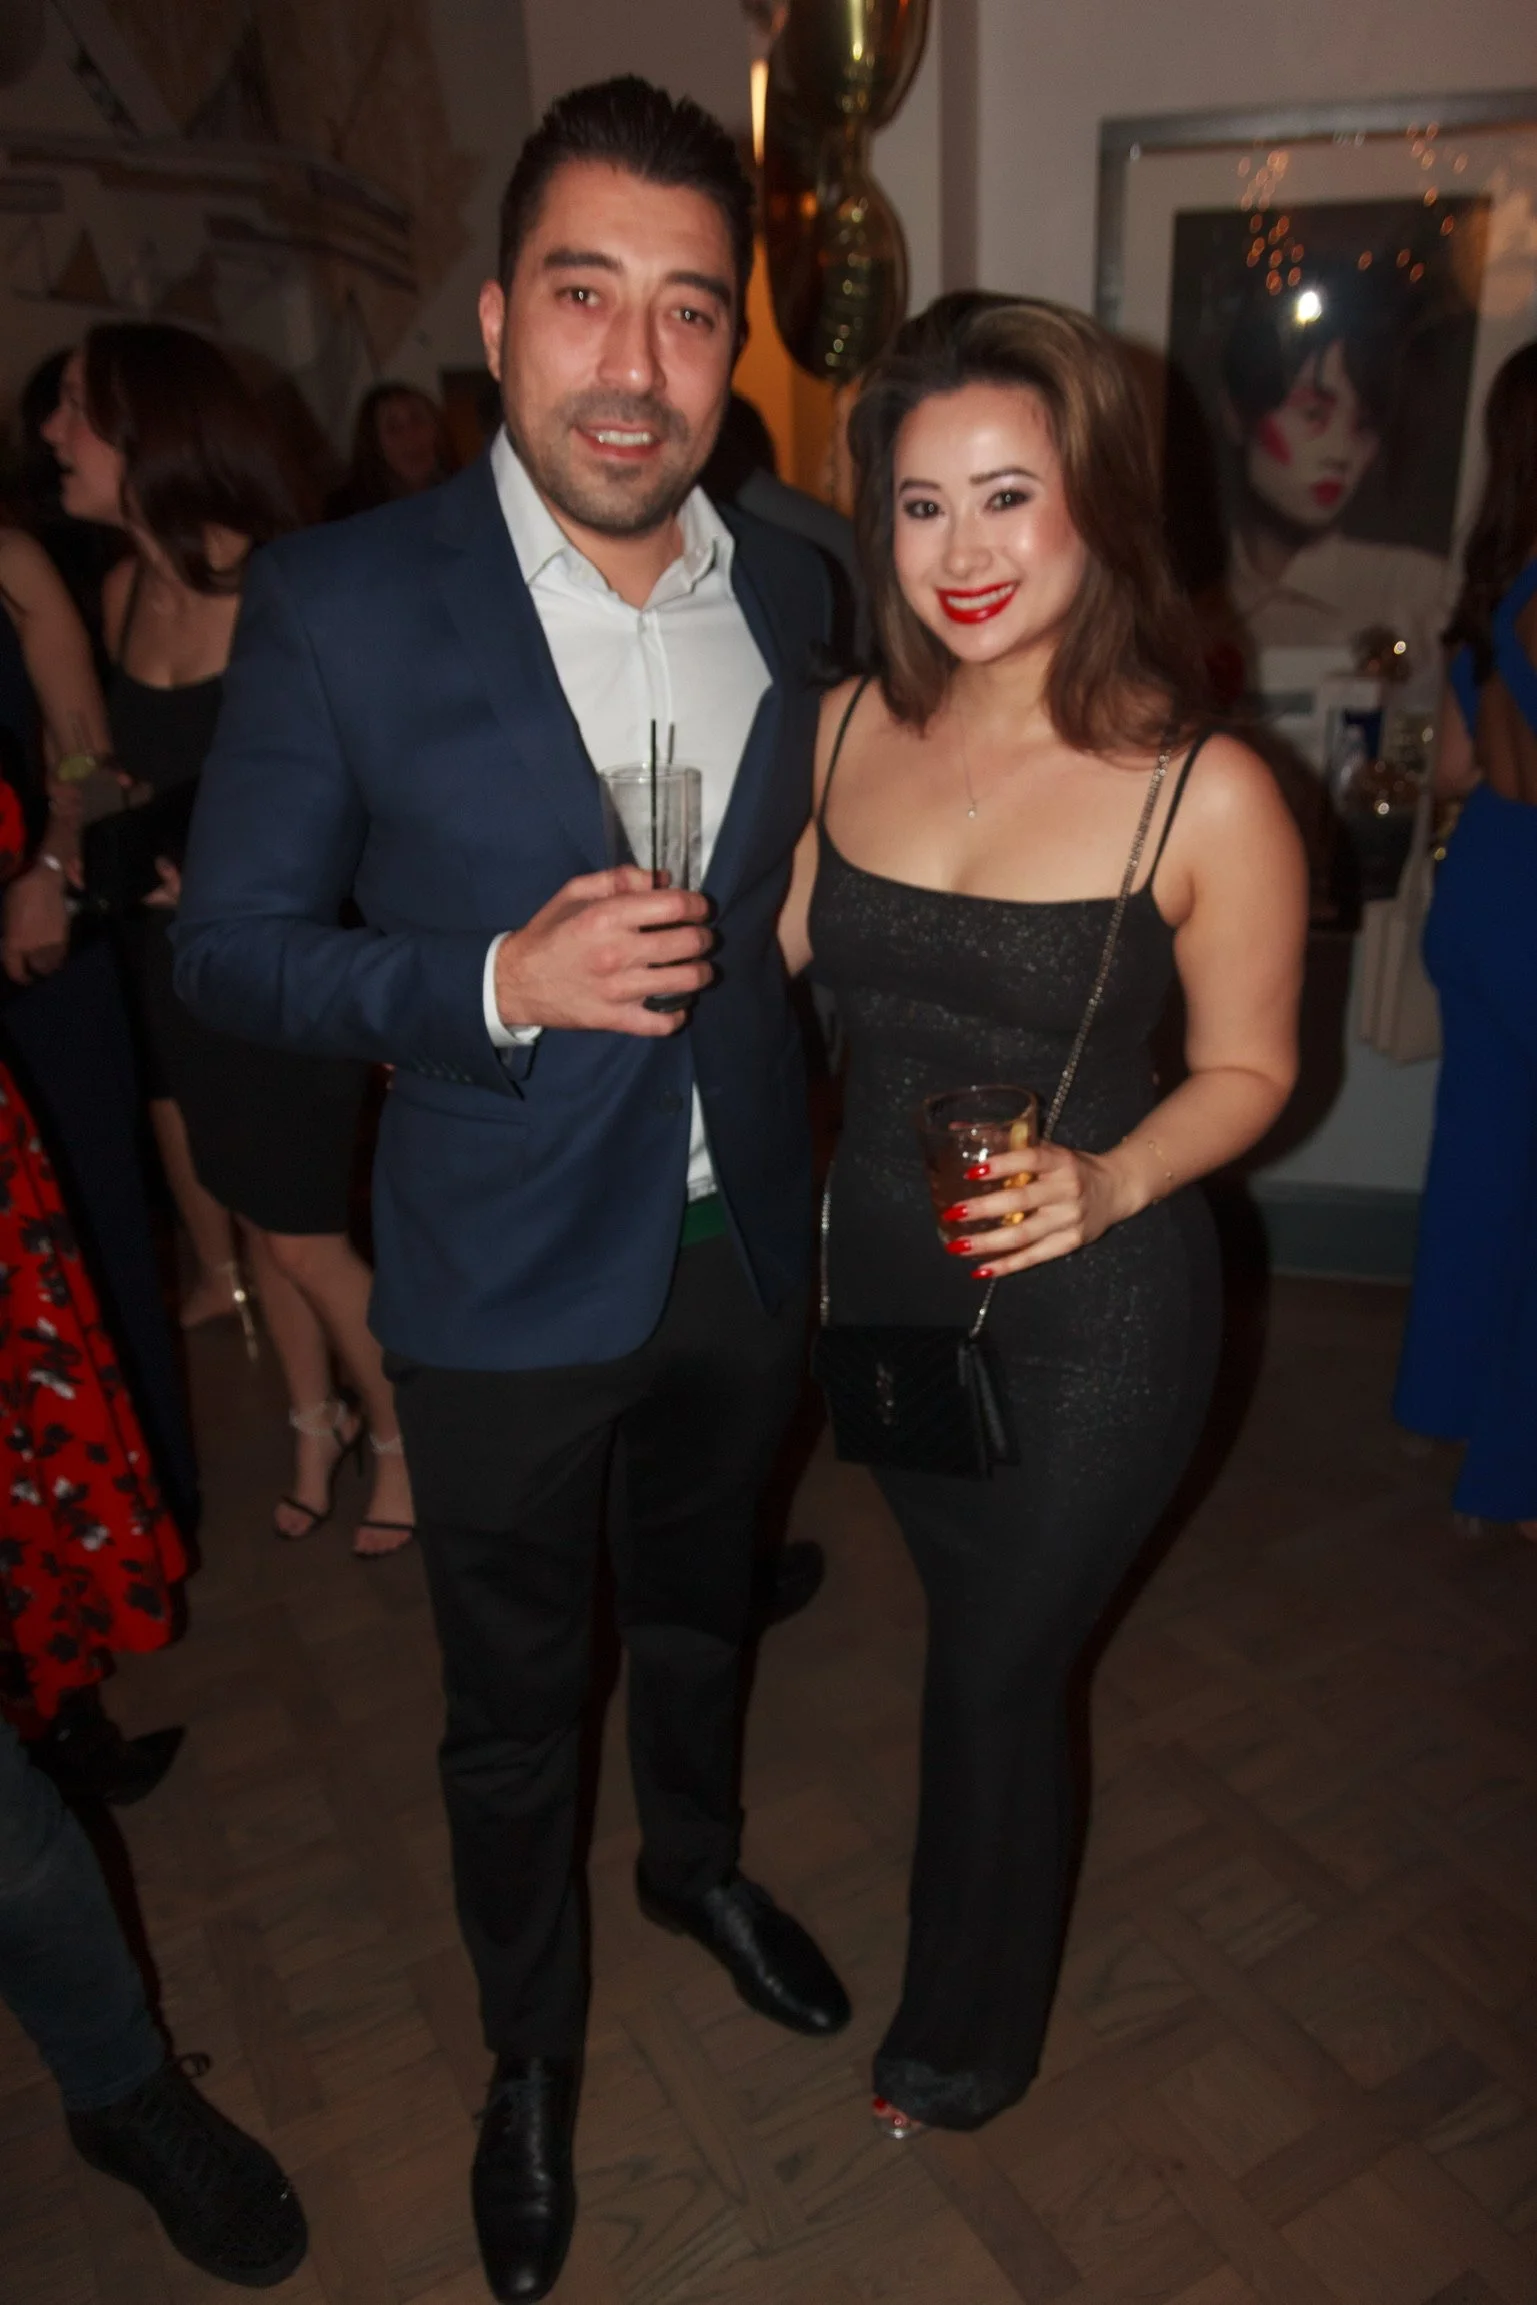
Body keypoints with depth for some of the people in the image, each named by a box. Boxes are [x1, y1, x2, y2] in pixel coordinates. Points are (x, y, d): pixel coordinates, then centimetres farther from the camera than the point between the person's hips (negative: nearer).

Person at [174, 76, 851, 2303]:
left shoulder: (795, 587, -2)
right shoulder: (340, 604, -16)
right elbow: (230, 946, -11)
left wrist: (818, 1169, 8)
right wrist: (498, 985, -27)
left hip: (747, 1243, 4)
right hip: (510, 1285, -3)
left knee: (702, 1604, 28)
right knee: (514, 1708, 18)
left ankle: (696, 1857, 61)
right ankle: (531, 2047, 49)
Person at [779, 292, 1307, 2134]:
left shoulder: (1206, 797, -18)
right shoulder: (844, 730, -5)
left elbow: (1246, 1069, -8)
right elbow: (775, 964, 5)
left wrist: (1110, 1183, -25)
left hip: (1087, 1324, -4)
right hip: (878, 1280, 5)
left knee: (998, 1675, 14)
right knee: (968, 1632, 26)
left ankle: (969, 2033, 48)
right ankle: (976, 1973, 59)